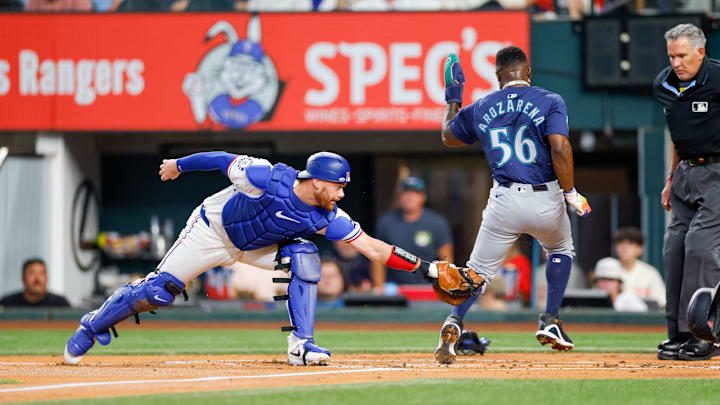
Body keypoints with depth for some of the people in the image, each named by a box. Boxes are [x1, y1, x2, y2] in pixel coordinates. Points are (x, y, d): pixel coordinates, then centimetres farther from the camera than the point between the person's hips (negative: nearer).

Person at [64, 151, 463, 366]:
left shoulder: (326, 218, -23)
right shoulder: (265, 178, -36)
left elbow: (373, 248, -24)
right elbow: (225, 160, -20)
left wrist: (427, 268, -31)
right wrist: (179, 165, -6)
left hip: (257, 245, 4)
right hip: (212, 231, -4)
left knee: (305, 256, -23)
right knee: (159, 291, -7)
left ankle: (301, 344, -17)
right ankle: (93, 325, 18)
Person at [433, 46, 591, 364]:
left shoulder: (480, 109, 7)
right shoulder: (550, 101, -3)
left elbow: (448, 137, 23)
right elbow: (559, 147, -16)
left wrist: (453, 98, 34)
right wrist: (570, 192, -10)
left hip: (504, 201, 1)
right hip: (546, 200, -1)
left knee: (479, 269, 9)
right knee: (561, 249, 29)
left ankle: (453, 322, -18)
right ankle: (550, 322, 19)